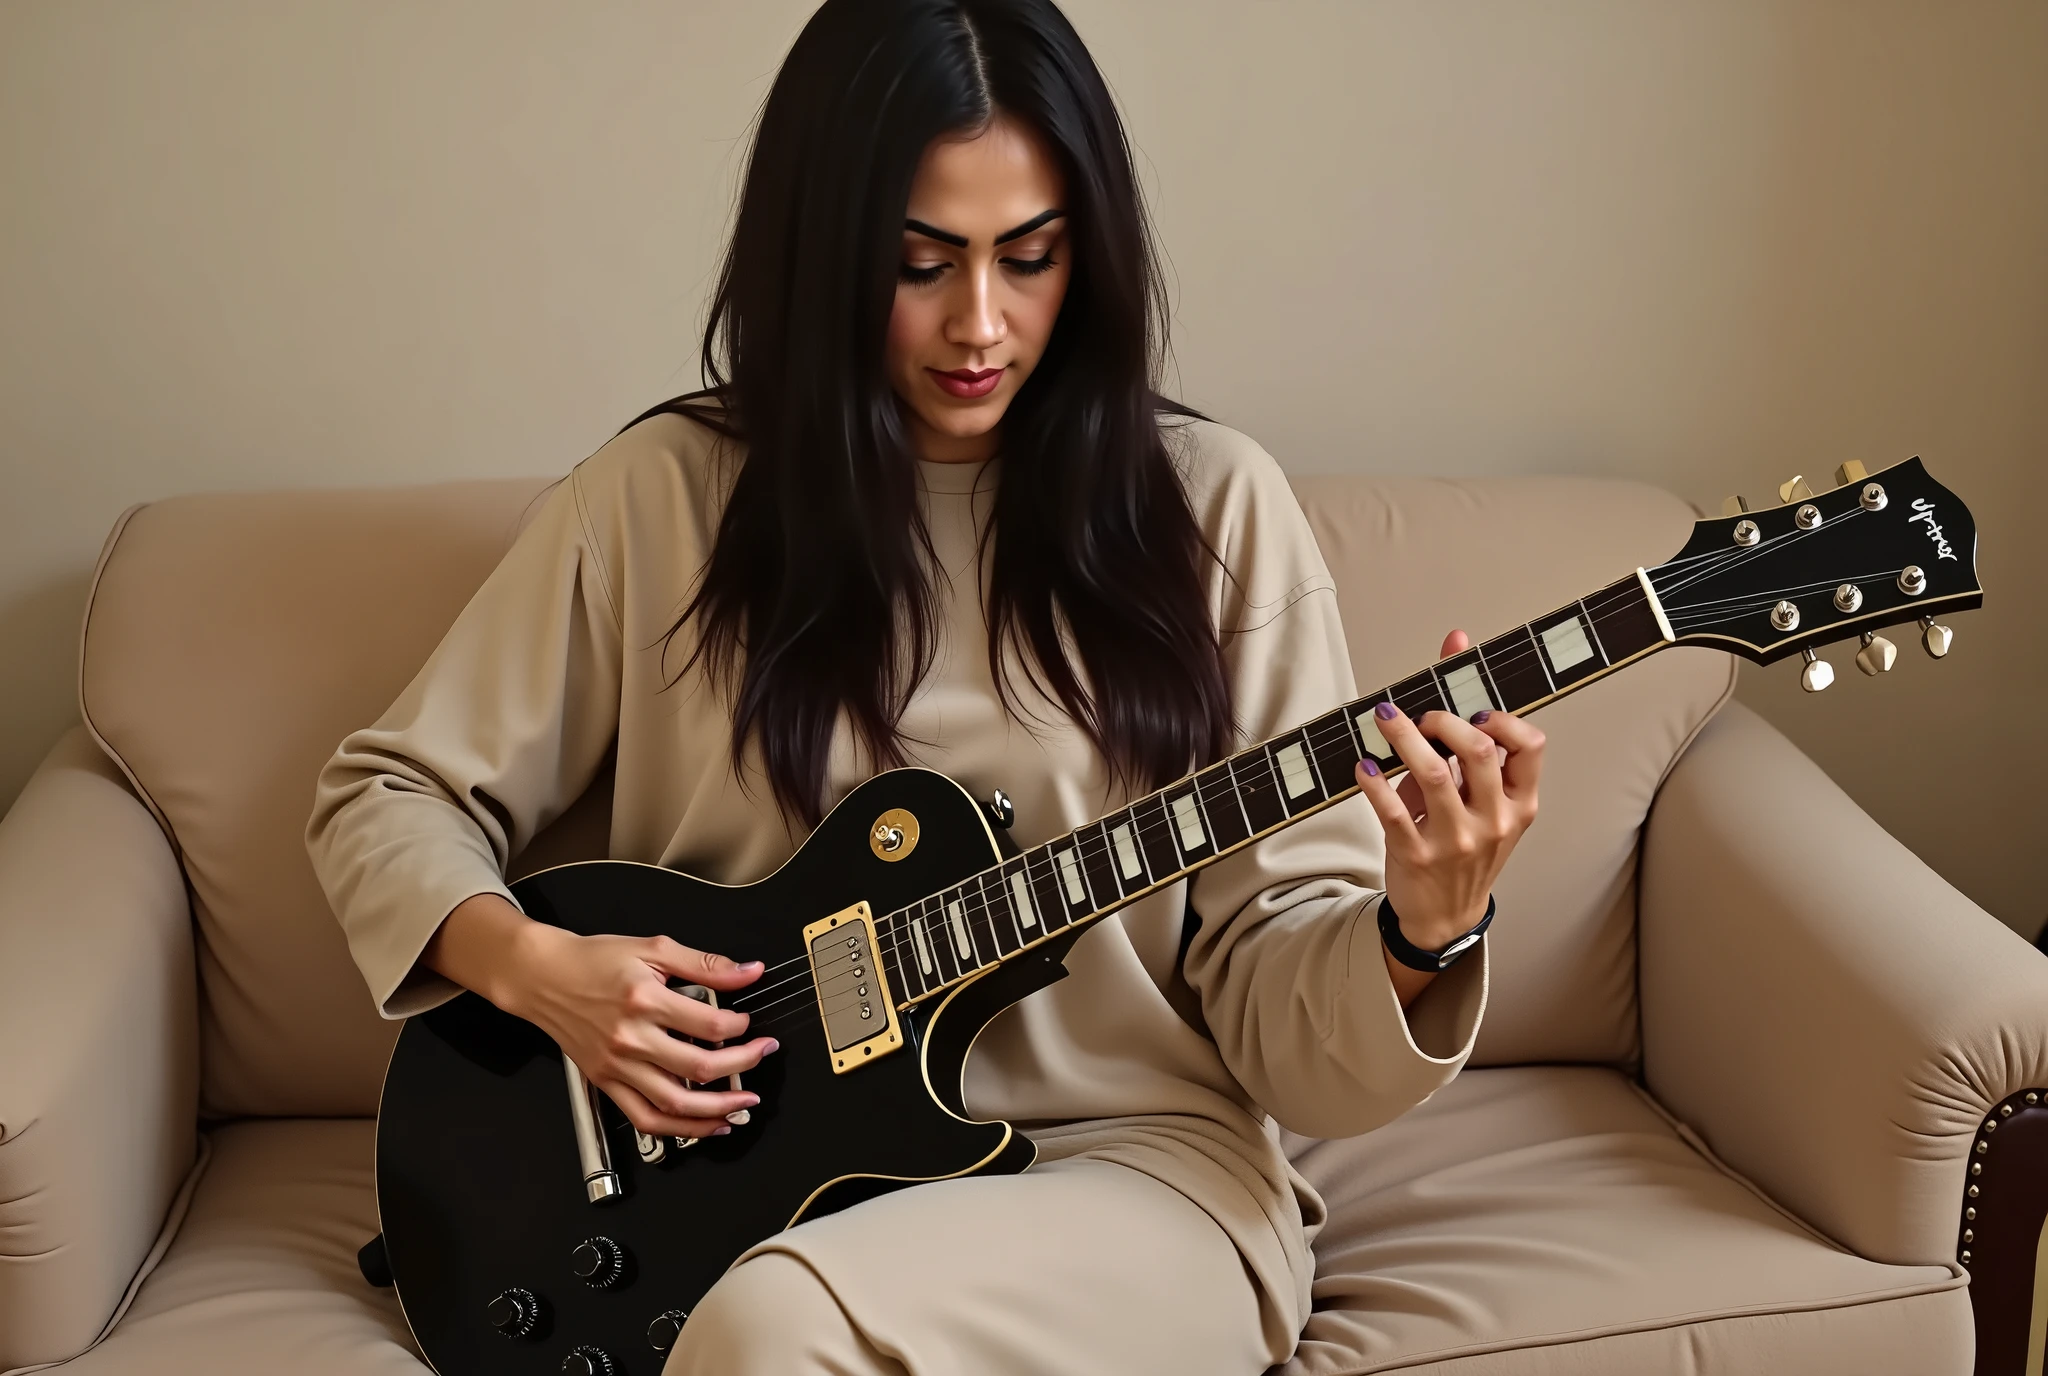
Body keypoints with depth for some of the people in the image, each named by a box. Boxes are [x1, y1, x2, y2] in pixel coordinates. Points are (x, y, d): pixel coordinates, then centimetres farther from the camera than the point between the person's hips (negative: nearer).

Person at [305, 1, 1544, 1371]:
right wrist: (530, 967, -8)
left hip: (1133, 1164, -2)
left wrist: (1421, 935, -23)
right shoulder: (662, 498, 2)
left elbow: (1273, 1004, -2)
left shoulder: (1207, 507, -1)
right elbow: (388, 798, 10)